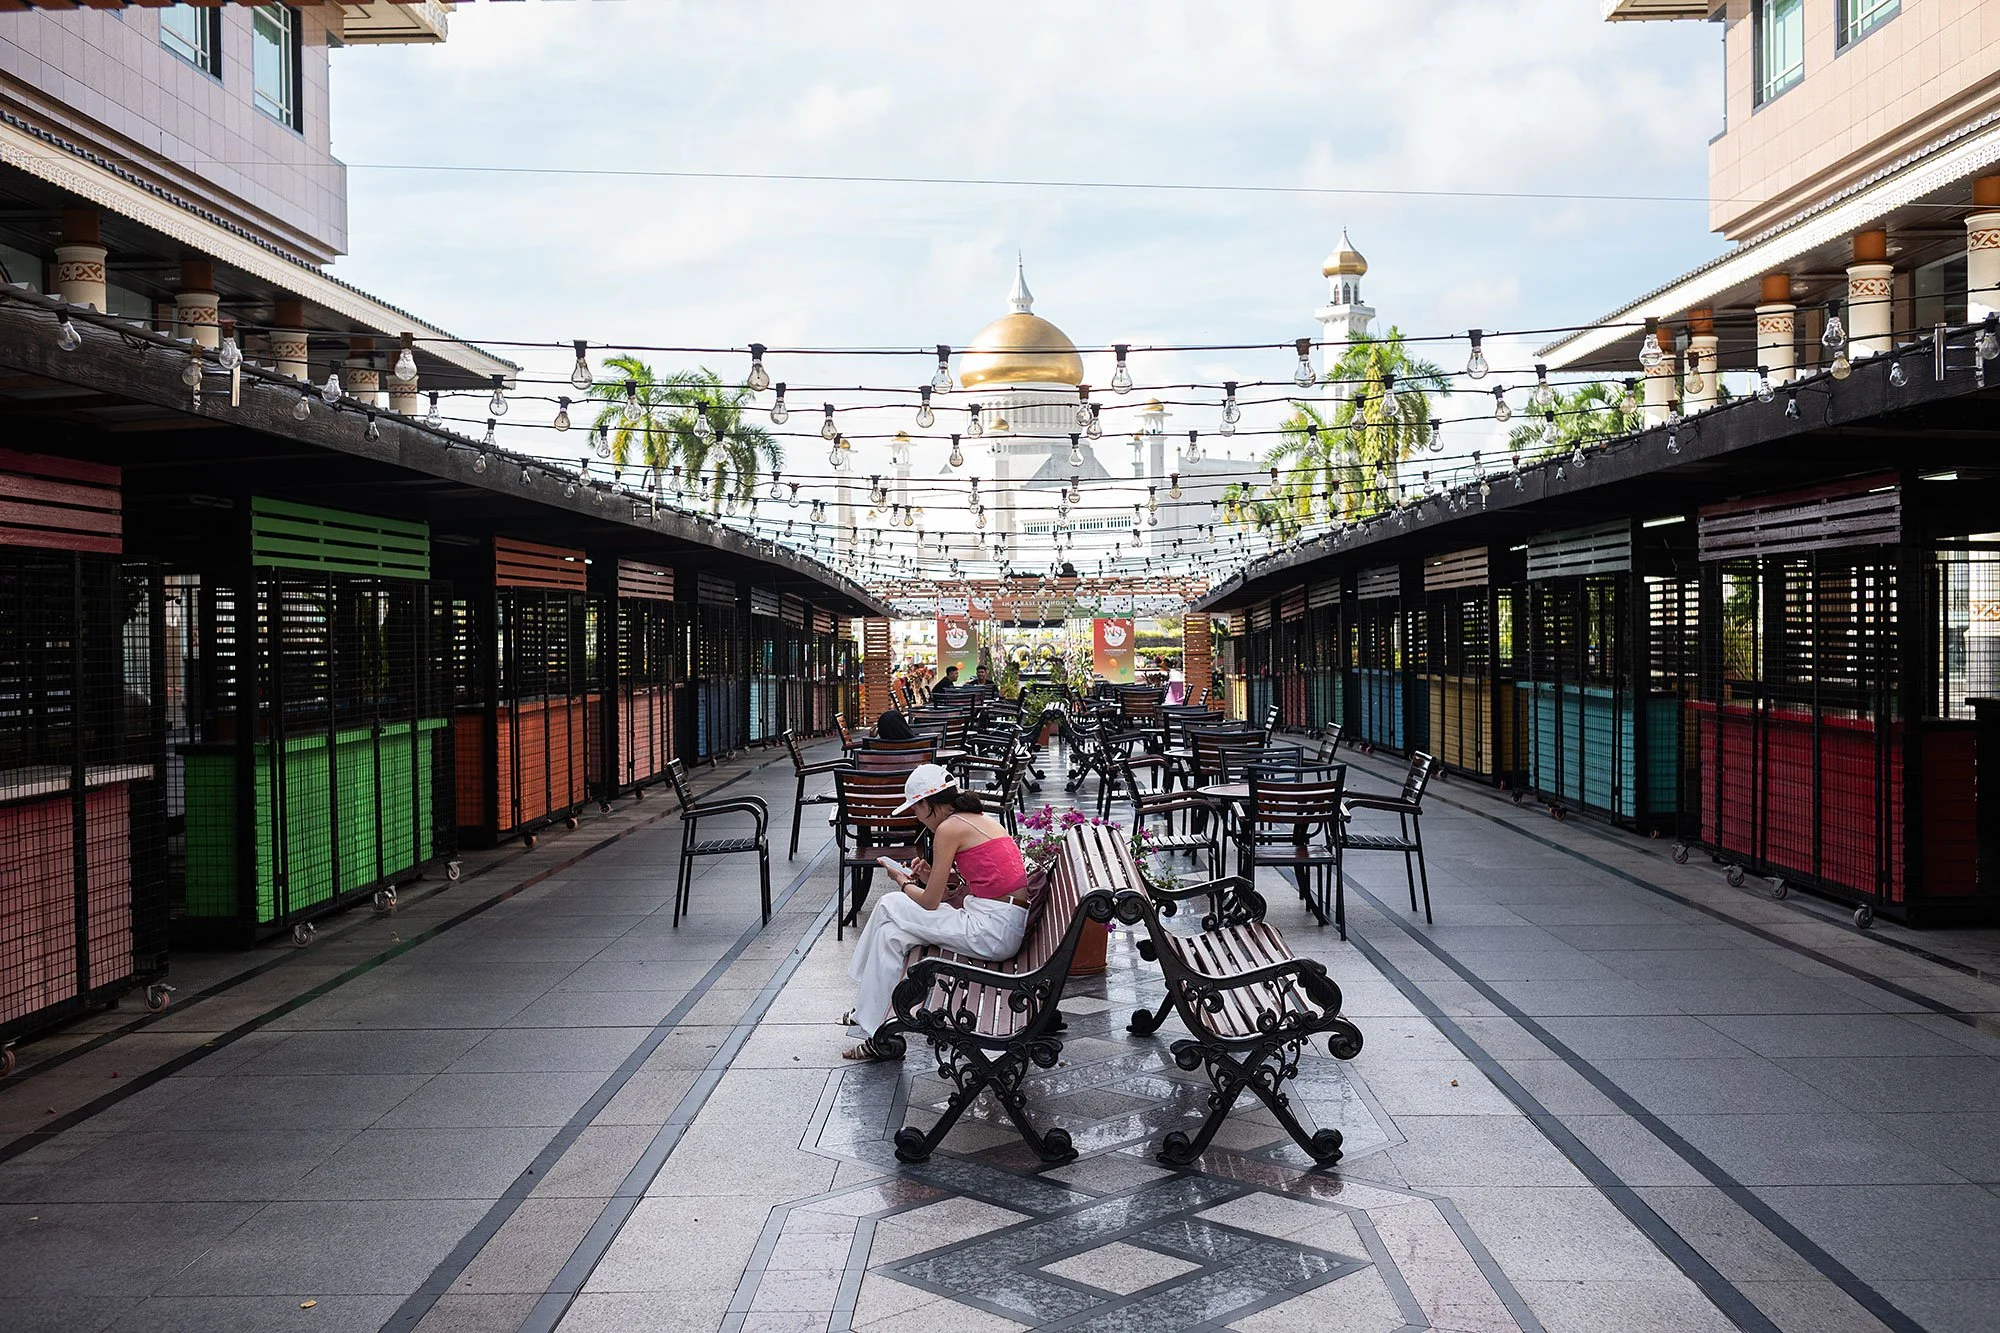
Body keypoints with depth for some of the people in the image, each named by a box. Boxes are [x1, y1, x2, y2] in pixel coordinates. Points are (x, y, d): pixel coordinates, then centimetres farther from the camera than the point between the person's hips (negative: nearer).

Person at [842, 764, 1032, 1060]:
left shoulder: (949, 828, -10)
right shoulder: (982, 818, 16)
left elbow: (930, 902, -5)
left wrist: (904, 882, 15)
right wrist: (932, 877, 16)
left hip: (993, 931, -9)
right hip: (1010, 928, 9)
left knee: (890, 906, 1)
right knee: (892, 932, 12)